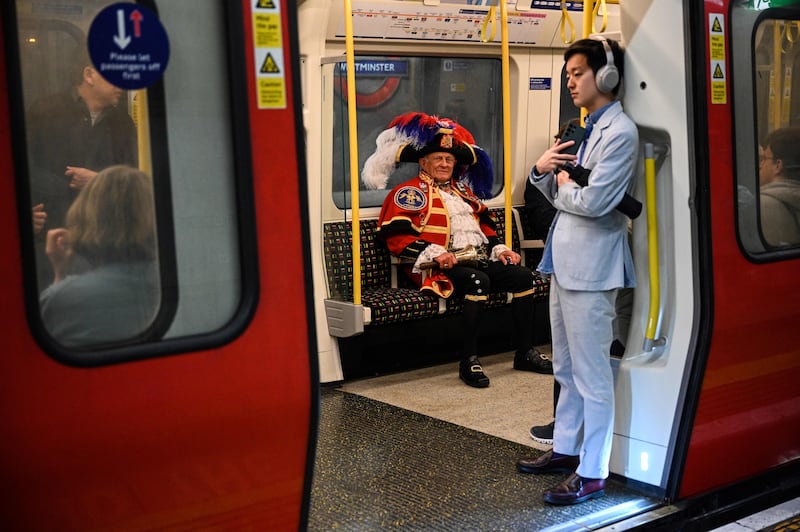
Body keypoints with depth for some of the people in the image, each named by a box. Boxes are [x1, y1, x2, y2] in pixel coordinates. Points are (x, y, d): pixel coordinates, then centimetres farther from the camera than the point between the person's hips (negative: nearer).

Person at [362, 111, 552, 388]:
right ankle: (468, 360, -29)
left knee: (524, 276, -8)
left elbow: (484, 224, 31)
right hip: (442, 268, -8)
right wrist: (434, 253, -22)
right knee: (478, 280, -36)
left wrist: (498, 248, 11)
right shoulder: (409, 192, 3)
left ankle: (525, 352, 1)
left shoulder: (463, 191, 27)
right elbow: (396, 237, -9)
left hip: (479, 260, 8)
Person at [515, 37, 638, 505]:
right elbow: (561, 193, 19)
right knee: (567, 370, 19)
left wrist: (561, 187, -4)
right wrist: (543, 171, -1)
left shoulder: (620, 132, -12)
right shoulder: (588, 130, 16)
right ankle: (566, 450, 33)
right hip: (565, 264, 10)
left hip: (591, 268, -10)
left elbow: (594, 201, -22)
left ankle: (592, 474, 8)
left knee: (592, 374, -2)